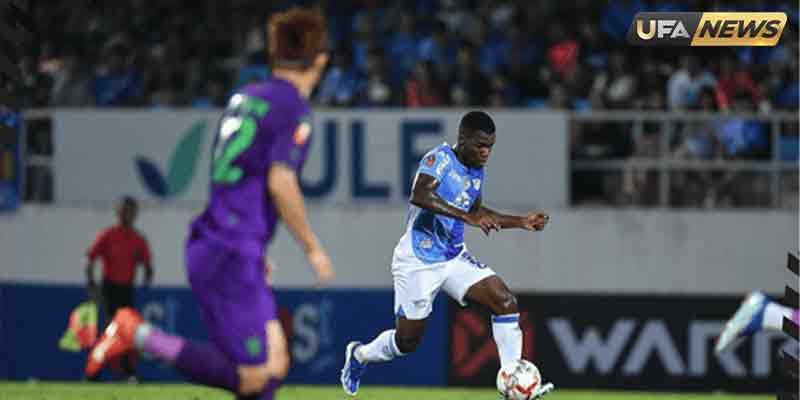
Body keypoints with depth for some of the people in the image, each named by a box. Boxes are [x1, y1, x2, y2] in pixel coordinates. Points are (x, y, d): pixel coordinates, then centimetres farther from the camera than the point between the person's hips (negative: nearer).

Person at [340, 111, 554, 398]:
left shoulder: (476, 170, 8)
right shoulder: (440, 158, -17)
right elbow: (419, 195, -36)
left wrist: (521, 222, 16)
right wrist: (467, 217, -42)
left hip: (454, 258, 7)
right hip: (417, 262, -7)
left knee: (506, 302, -12)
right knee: (407, 340, 2)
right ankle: (360, 355, 34)